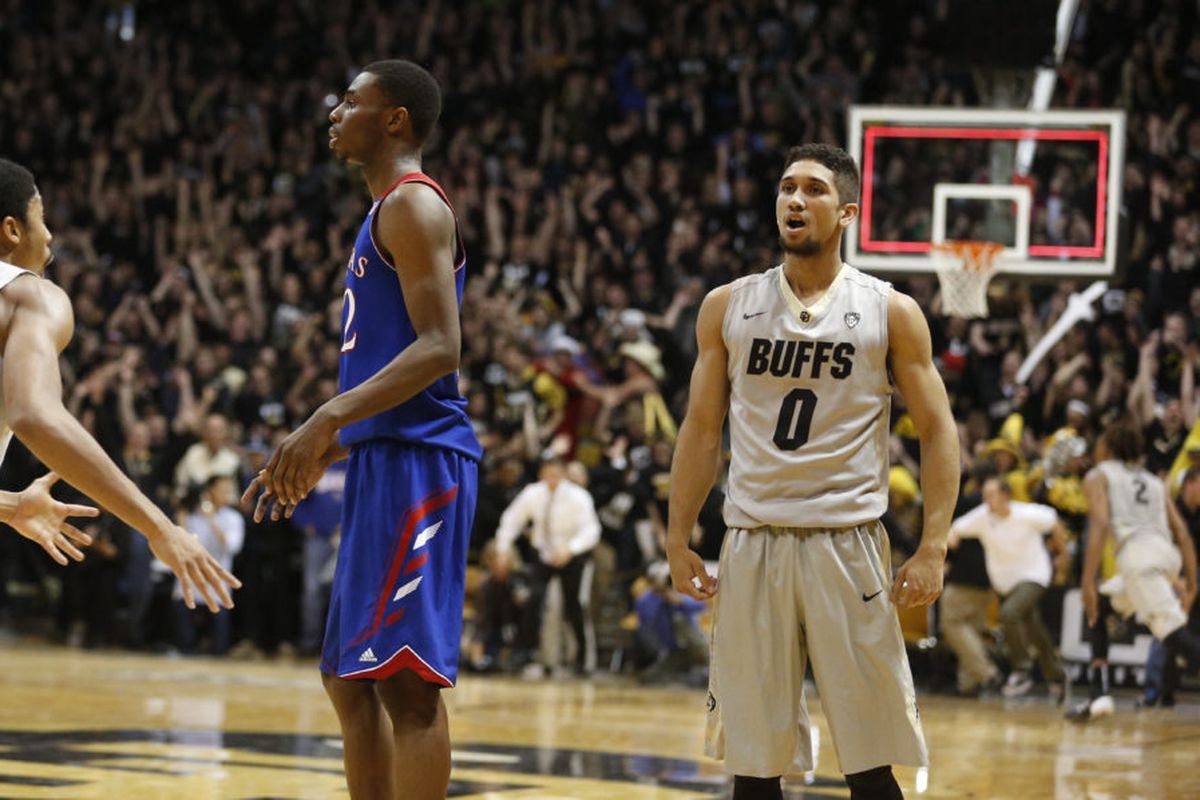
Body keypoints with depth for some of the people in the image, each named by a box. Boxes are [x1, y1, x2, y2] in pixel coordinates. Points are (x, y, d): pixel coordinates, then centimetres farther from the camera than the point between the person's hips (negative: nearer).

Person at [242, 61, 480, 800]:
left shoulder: (413, 205, -9)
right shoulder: (390, 213, 23)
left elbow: (439, 348, -20)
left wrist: (329, 420, -25)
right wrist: (324, 451, 21)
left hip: (416, 456, -11)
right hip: (387, 460, 11)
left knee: (407, 680, -12)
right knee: (351, 678, 13)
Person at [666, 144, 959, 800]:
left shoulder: (890, 312, 2)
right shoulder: (728, 307, 8)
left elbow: (937, 431, 2)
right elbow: (701, 429, 12)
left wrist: (932, 550, -7)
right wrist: (677, 540, 5)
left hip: (848, 543, -2)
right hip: (752, 542, 2)